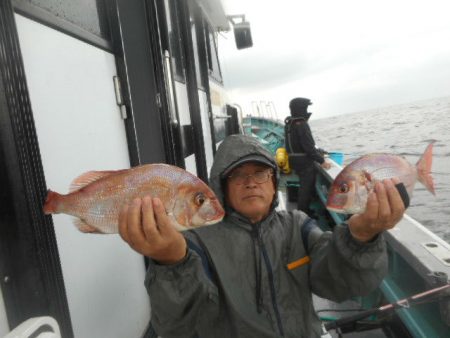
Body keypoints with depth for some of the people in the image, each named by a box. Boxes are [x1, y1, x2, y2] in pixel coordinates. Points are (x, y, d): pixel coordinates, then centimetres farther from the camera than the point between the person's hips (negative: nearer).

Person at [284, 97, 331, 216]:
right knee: (307, 187, 0)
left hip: (295, 160, 9)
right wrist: (322, 161, -15)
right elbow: (309, 147, -23)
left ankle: (303, 211, 29)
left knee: (304, 185, 20)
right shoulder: (302, 125, -20)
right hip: (304, 161, -9)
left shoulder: (289, 124, 8)